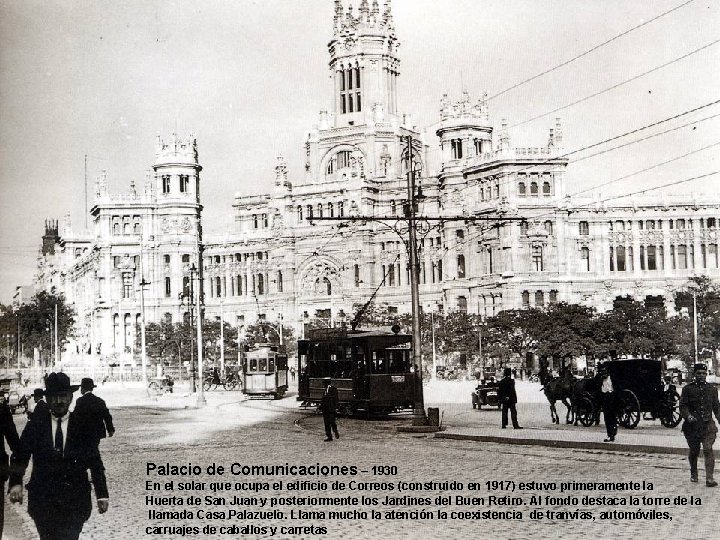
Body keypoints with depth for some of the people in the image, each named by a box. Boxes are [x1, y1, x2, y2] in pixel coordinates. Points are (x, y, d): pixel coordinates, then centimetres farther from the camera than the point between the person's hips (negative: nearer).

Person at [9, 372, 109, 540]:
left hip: (75, 499, -1)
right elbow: (20, 457, -1)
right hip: (42, 499, 1)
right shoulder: (35, 425, 4)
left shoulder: (83, 427, 2)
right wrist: (15, 483, -18)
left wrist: (102, 494, -2)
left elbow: (95, 463, 3)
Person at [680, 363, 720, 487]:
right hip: (692, 425, 0)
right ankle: (693, 474, 34)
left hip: (708, 425, 1)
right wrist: (688, 415, -18)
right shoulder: (688, 389, 2)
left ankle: (709, 478, -15)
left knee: (708, 450, -14)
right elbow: (683, 406, -1)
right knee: (694, 451, 10)